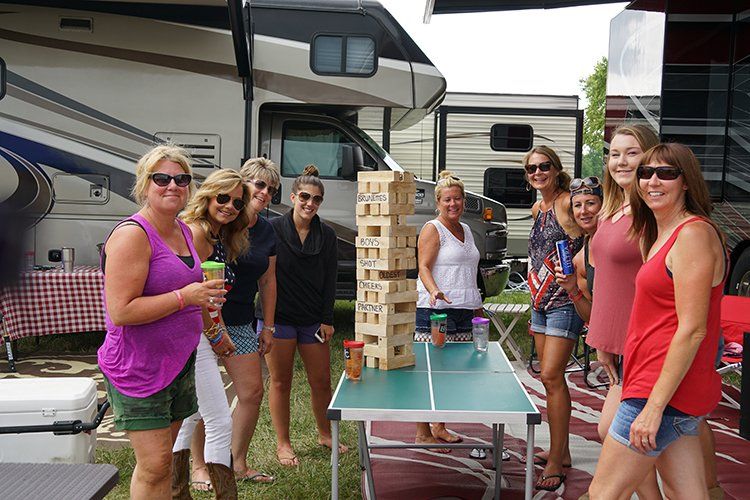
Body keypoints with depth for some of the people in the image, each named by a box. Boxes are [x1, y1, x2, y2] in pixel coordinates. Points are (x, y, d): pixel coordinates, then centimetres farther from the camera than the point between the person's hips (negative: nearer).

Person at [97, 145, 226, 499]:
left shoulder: (184, 231, 10)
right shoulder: (132, 235, -17)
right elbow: (120, 311, -23)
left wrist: (206, 294, 12)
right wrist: (184, 297, -23)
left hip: (180, 361, 8)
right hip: (139, 367, -8)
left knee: (162, 459, 17)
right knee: (154, 466, -5)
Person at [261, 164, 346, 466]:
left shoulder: (327, 236, 5)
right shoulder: (273, 229, -5)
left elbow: (330, 281, 7)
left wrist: (327, 319, 1)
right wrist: (267, 318, -11)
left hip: (313, 320, 3)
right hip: (278, 317, -3)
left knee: (321, 381, 10)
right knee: (281, 382, 6)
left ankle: (325, 435, 31)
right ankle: (283, 444, 19)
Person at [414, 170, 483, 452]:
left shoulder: (466, 230, 20)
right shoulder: (432, 230, -4)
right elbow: (423, 267, -12)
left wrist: (477, 306, 28)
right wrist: (434, 291, -30)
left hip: (464, 311, 8)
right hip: (434, 311, -8)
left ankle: (440, 427, 20)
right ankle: (422, 433, 2)